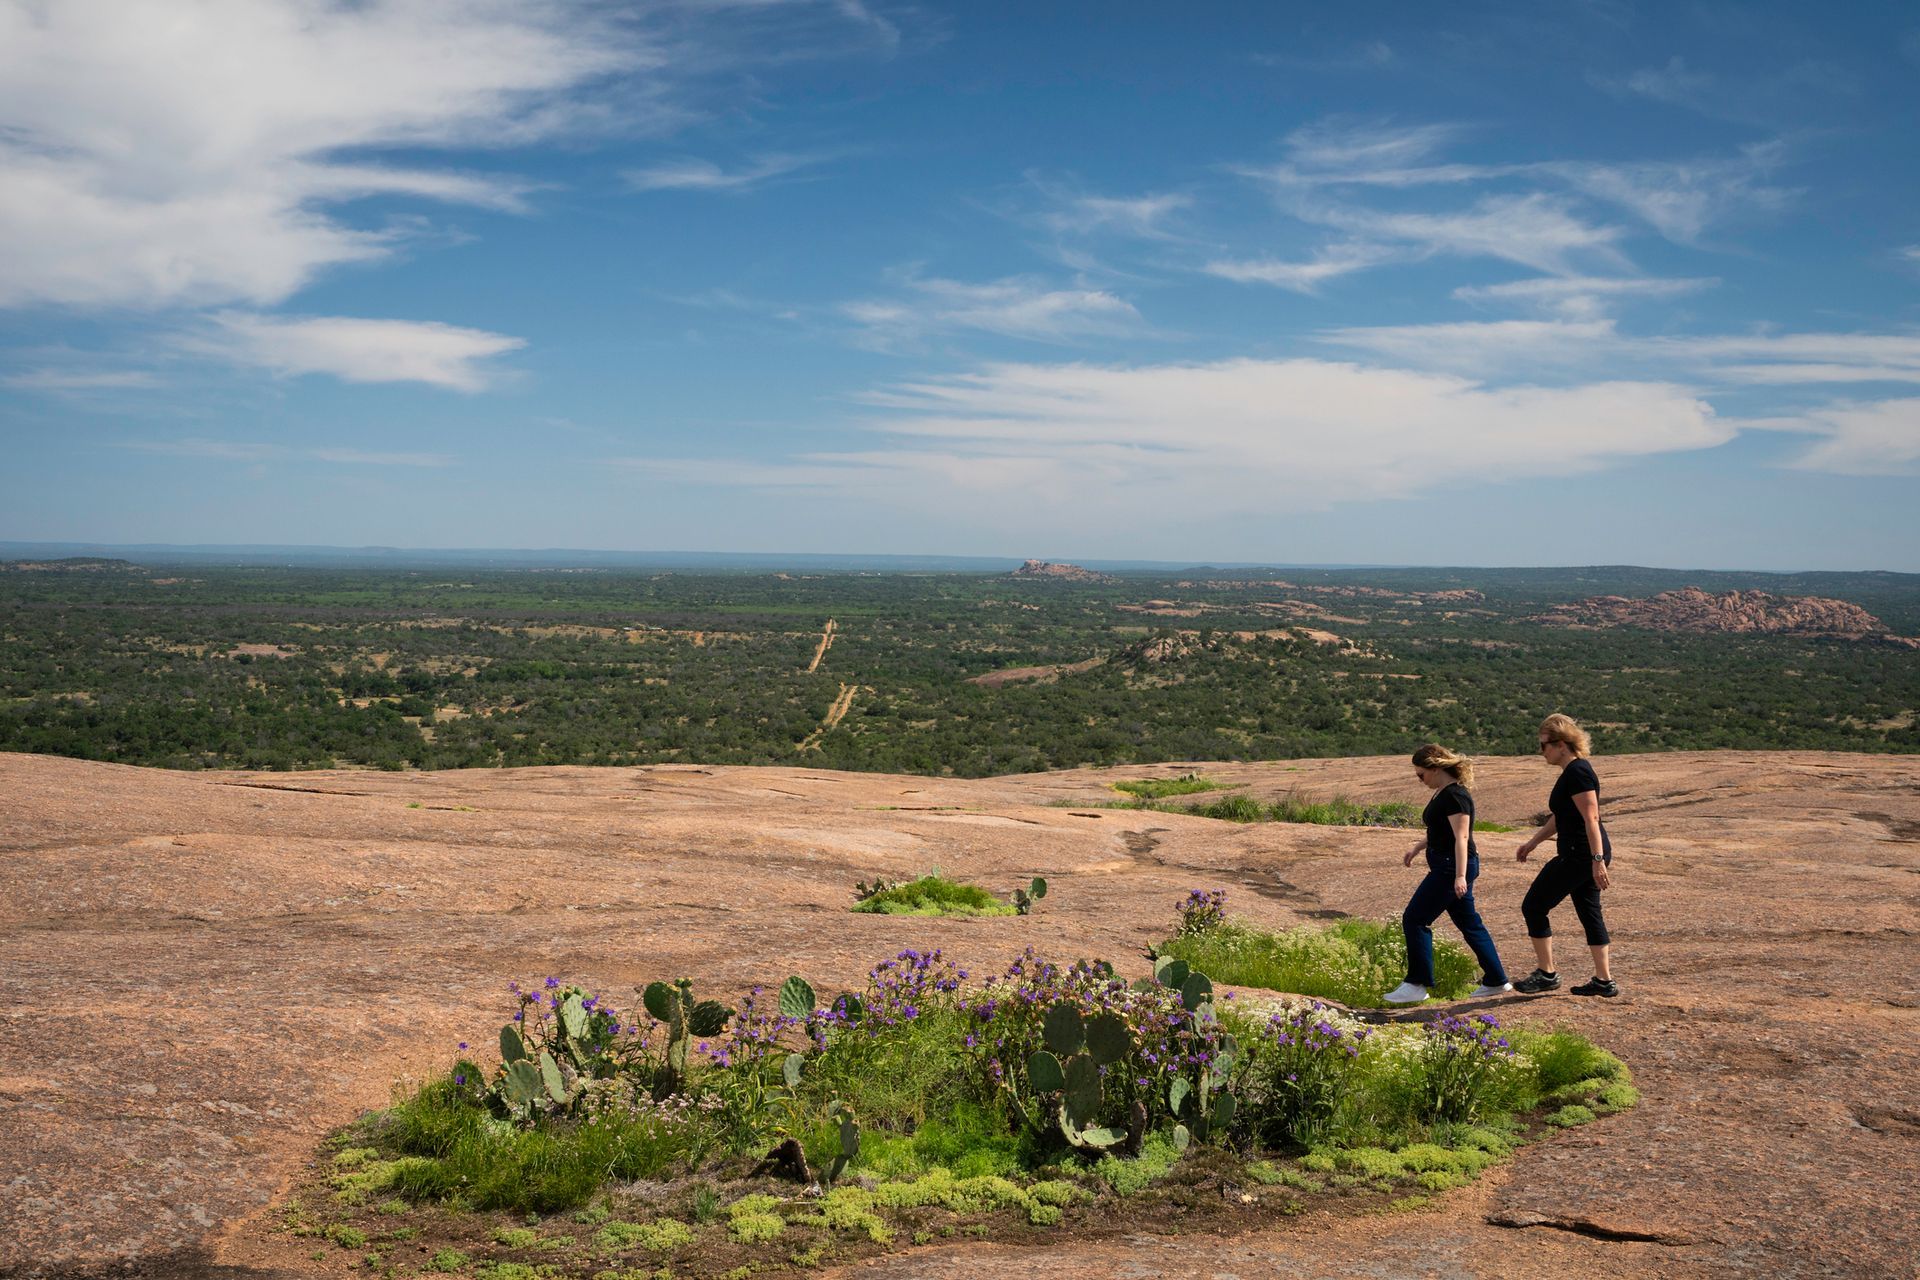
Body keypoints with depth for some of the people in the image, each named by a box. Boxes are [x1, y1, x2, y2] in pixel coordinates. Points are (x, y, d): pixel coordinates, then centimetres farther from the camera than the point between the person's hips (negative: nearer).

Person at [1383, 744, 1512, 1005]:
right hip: (1446, 867, 10)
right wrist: (1417, 848, 22)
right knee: (1469, 923, 15)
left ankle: (1417, 985, -2)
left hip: (1452, 868, -10)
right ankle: (1496, 981, 22)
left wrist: (1460, 876, -27)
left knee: (1414, 919, -7)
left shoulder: (1455, 795, -18)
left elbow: (1461, 837, -23)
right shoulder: (1442, 793, 12)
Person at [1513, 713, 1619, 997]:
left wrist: (1598, 860, -28)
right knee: (1589, 913, 13)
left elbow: (1591, 818, -24)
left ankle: (1546, 974, 5)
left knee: (1533, 906, -2)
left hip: (1579, 856, -10)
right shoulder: (1573, 771, 15)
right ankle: (1604, 981, 16)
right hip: (1588, 856, 10)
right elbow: (1561, 817, 26)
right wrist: (1533, 842, 31)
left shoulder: (1577, 773, -17)